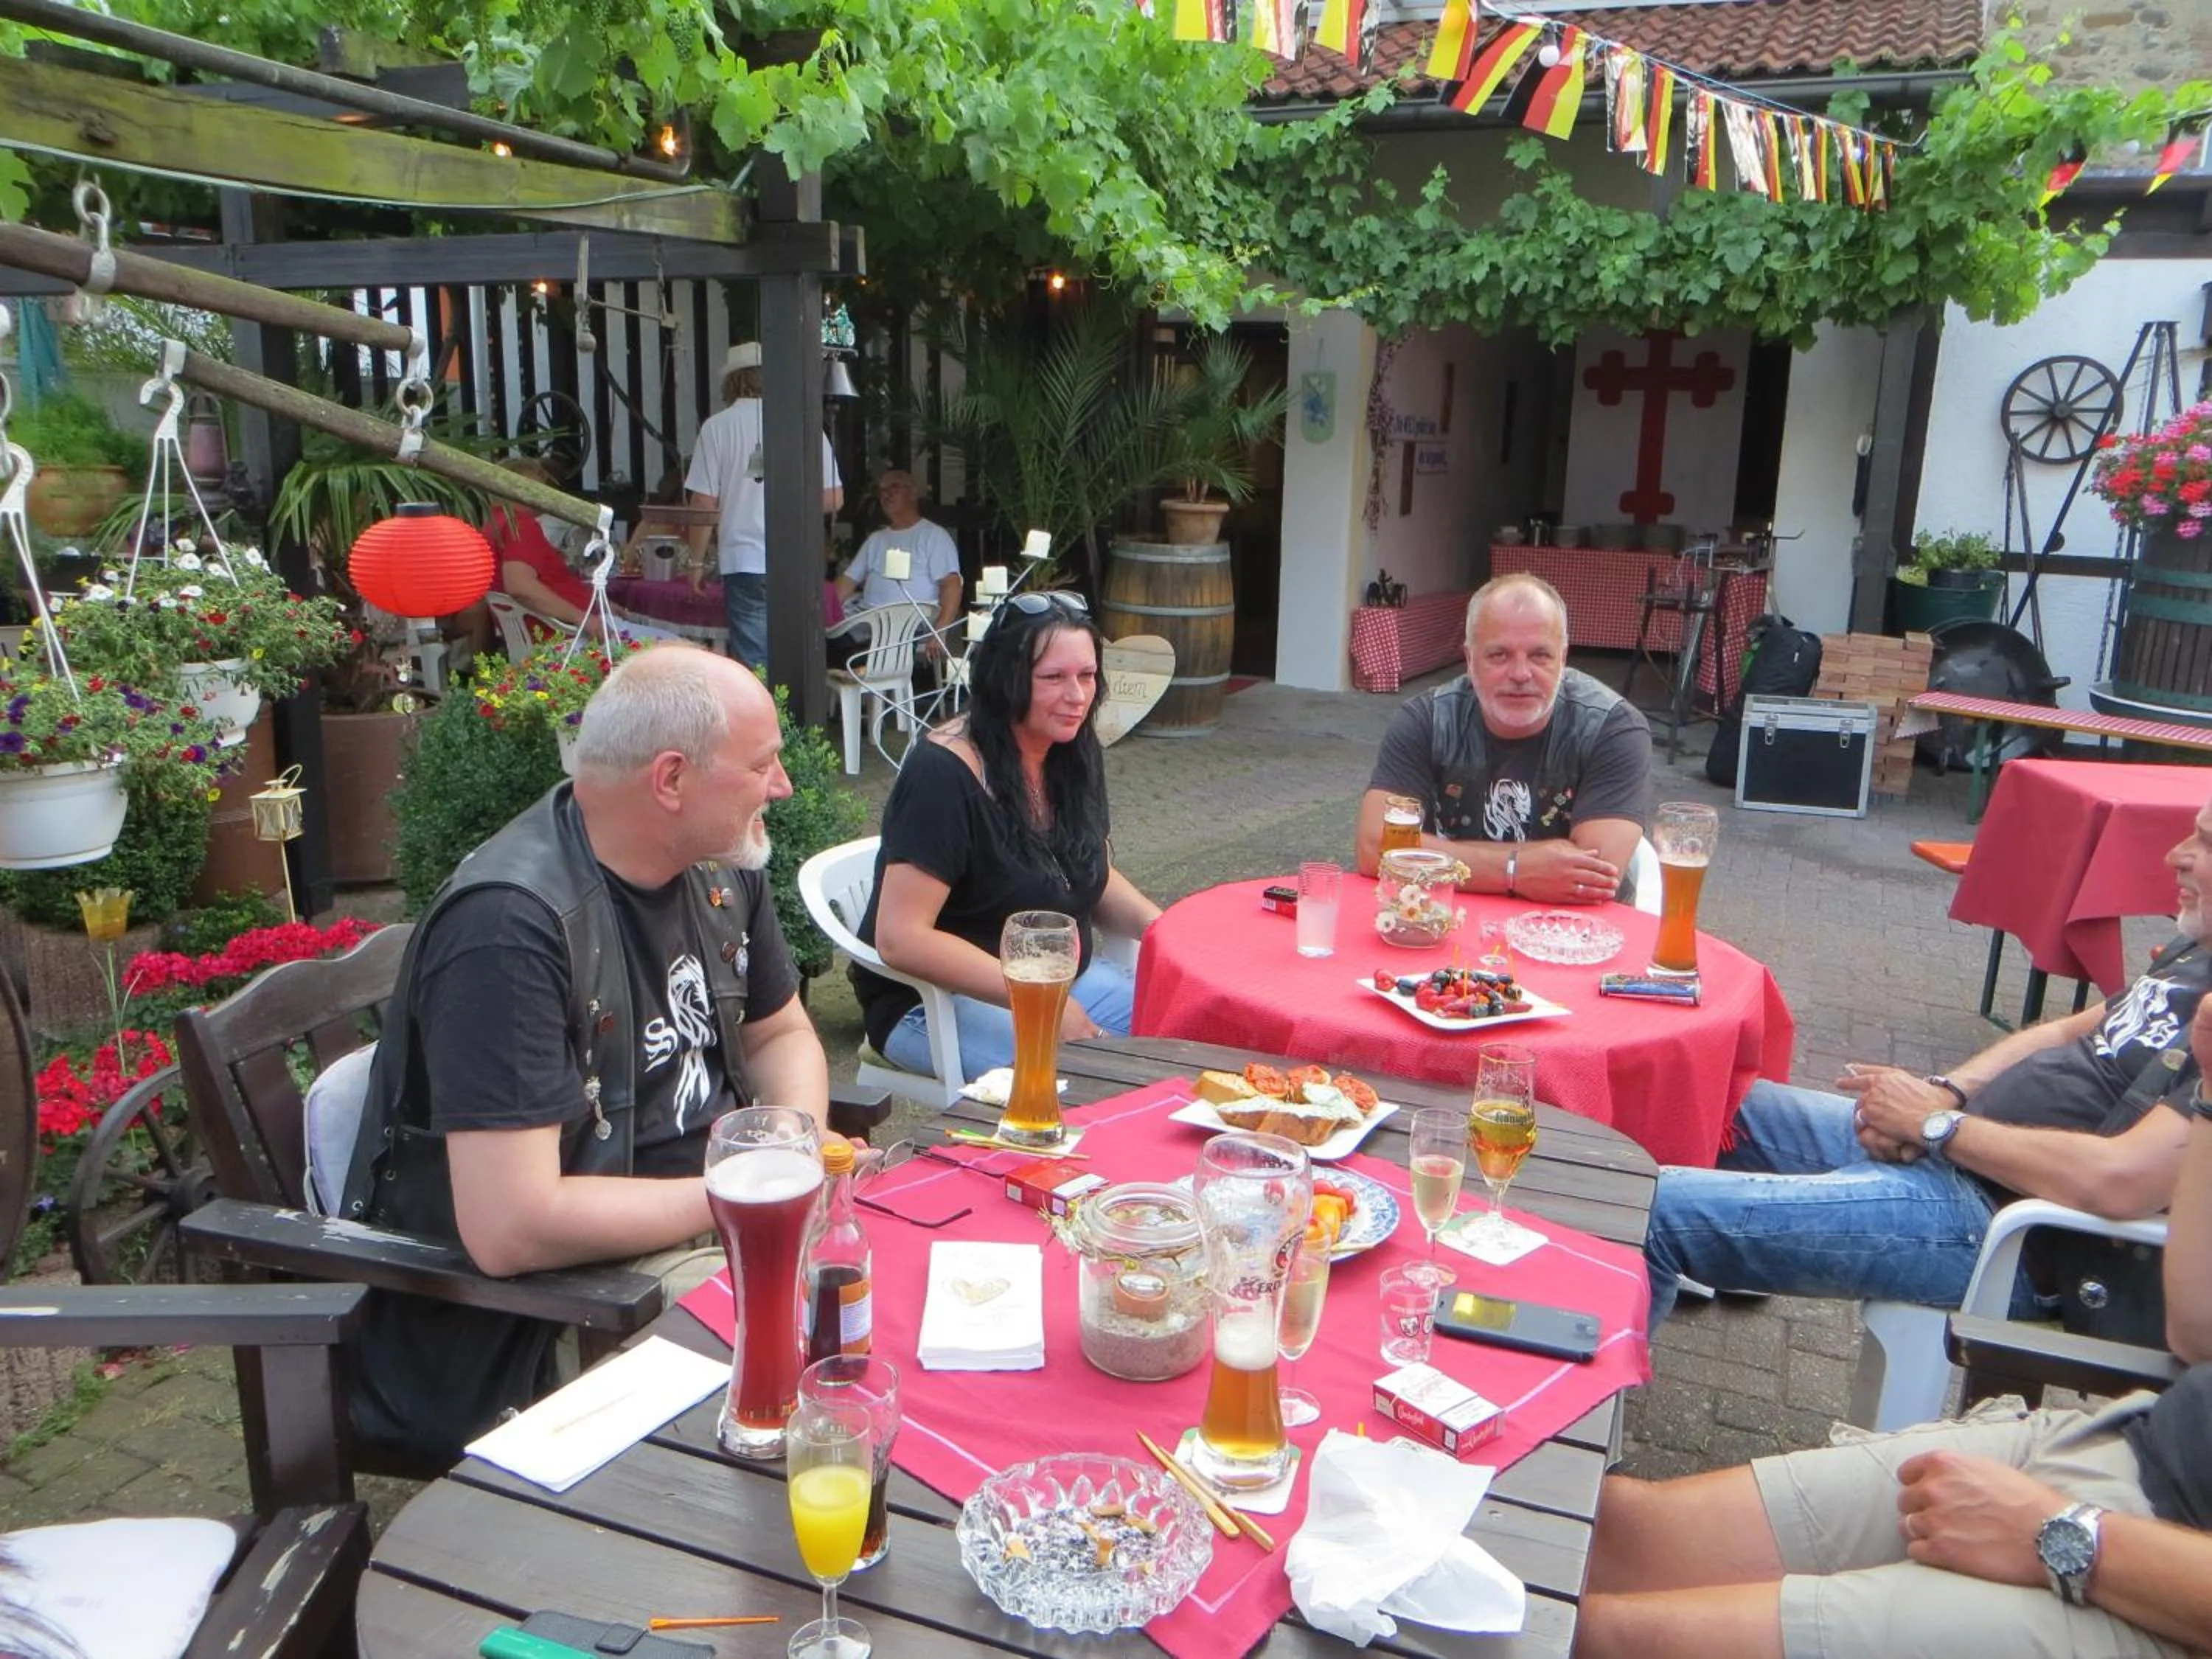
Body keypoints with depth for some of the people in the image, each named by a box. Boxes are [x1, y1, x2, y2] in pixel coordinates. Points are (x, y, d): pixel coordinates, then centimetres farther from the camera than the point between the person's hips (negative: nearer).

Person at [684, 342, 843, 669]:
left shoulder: (718, 427, -1)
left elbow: (704, 503, -3)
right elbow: (833, 499, 4)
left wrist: (698, 562, 8)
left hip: (746, 561, -2)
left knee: (753, 664, 1)